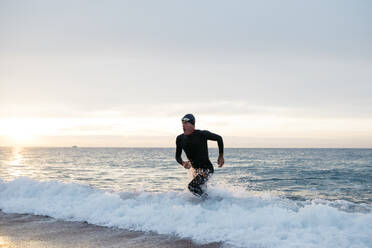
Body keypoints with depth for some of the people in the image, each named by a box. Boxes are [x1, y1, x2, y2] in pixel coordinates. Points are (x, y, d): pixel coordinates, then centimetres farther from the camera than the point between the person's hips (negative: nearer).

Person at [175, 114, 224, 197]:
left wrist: (221, 156, 1)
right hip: (195, 169, 7)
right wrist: (183, 163, -14)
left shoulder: (201, 134, -16)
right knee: (200, 189, 21)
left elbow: (218, 138, -2)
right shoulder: (180, 139, -1)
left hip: (206, 168, -7)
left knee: (192, 186, -23)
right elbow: (177, 156, 8)